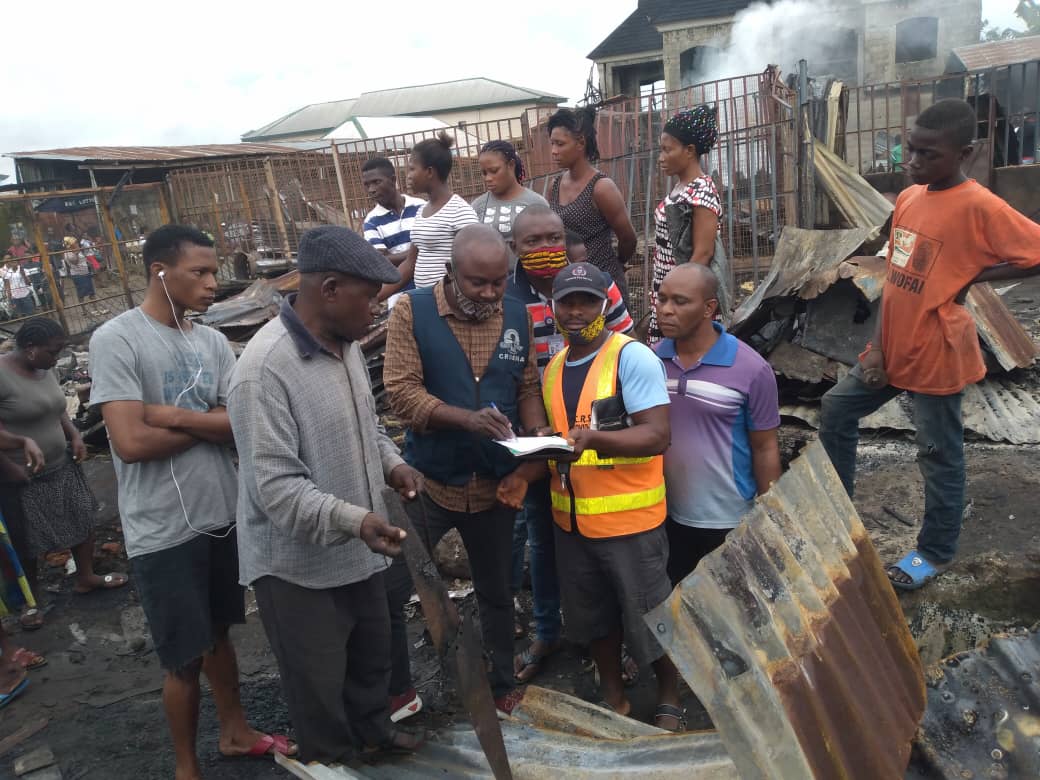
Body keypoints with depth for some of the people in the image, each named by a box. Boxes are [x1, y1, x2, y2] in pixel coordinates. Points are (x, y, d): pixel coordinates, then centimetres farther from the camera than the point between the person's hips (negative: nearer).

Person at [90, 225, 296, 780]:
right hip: (163, 531, -6)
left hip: (222, 515, 6)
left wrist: (177, 416, -18)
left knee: (218, 633, 23)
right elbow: (132, 442, -22)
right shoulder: (115, 340, -14)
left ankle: (235, 732, 43)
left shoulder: (212, 342, 3)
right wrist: (210, 421, -10)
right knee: (185, 657, 8)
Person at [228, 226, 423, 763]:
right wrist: (355, 520, -37)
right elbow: (275, 486, -28)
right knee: (319, 686, 14)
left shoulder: (346, 342, 1)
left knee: (373, 657, 28)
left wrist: (390, 462, -2)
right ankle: (332, 761, 40)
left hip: (357, 551, 8)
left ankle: (371, 731, 53)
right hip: (298, 566, -8)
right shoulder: (265, 368, -27)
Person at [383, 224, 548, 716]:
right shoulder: (412, 310, -12)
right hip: (427, 480, -2)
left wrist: (537, 436, -14)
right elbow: (400, 391, -19)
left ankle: (503, 684, 41)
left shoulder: (516, 314, -1)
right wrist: (467, 419, -32)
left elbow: (528, 386, 5)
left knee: (496, 593, 19)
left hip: (495, 483, 3)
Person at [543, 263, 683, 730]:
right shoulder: (553, 368, 8)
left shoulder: (632, 357, -14)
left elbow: (656, 436, -21)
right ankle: (613, 699, 41)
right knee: (593, 617, 20)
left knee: (649, 617, 10)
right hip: (570, 518, 7)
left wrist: (593, 439, -34)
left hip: (629, 517, -6)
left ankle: (669, 703, 34)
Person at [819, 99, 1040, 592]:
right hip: (892, 347, 8)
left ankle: (936, 552, 26)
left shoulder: (978, 207, -18)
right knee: (835, 412, 13)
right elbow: (894, 277, 8)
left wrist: (974, 275, -16)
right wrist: (877, 344, 2)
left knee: (939, 454, 7)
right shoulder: (907, 198, 5)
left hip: (936, 355, -8)